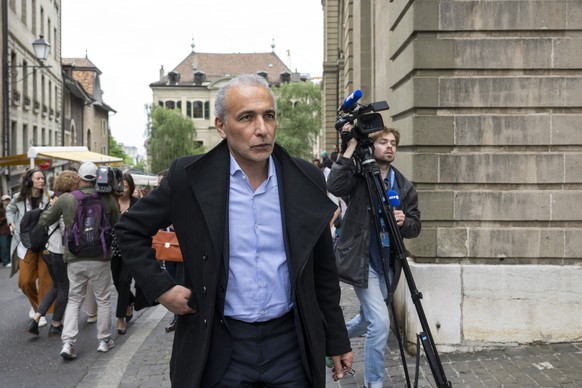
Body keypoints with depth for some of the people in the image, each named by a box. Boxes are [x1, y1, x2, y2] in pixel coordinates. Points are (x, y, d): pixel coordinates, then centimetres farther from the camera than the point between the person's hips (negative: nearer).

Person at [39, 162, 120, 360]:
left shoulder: (65, 199, -3)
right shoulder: (107, 199, -6)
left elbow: (44, 221, 9)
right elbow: (117, 226, 5)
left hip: (75, 259, 1)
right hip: (100, 258, -1)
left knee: (74, 300, 14)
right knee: (103, 299, 13)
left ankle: (68, 342, 4)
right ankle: (104, 340, 21)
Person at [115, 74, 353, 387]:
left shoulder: (306, 180, -2)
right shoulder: (190, 177, -8)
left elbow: (323, 272, 6)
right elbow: (130, 229, 5)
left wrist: (337, 341, 10)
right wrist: (160, 287, -5)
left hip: (290, 343, 2)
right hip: (220, 348, -1)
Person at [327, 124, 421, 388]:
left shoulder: (405, 186, 5)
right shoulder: (359, 176, -6)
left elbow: (415, 227, 5)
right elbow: (334, 187, -27)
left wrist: (403, 221, -18)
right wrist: (350, 149, -24)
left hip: (386, 264, 6)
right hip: (362, 261, -6)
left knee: (368, 320, 20)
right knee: (380, 322, -13)